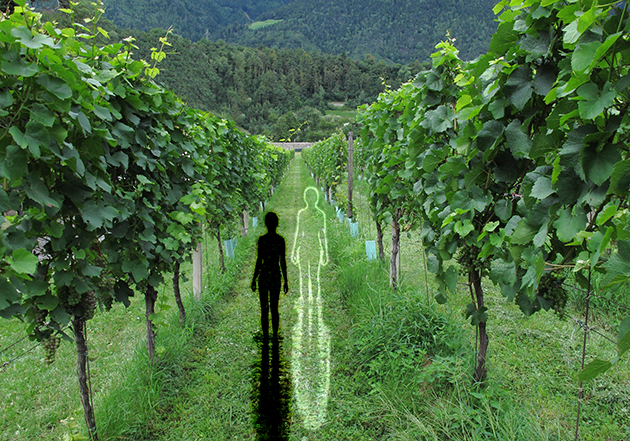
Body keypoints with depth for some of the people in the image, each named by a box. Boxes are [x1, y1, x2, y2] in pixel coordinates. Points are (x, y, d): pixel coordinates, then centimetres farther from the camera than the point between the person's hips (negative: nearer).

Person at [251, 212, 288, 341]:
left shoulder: (262, 239, -8)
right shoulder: (281, 240, -1)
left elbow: (259, 260, -8)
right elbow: (283, 261, 1)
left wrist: (254, 279, 0)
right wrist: (286, 280, 8)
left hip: (264, 275, -3)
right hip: (276, 276, 3)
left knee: (264, 308, 4)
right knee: (274, 308, 12)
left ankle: (265, 337, 7)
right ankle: (275, 336, 15)